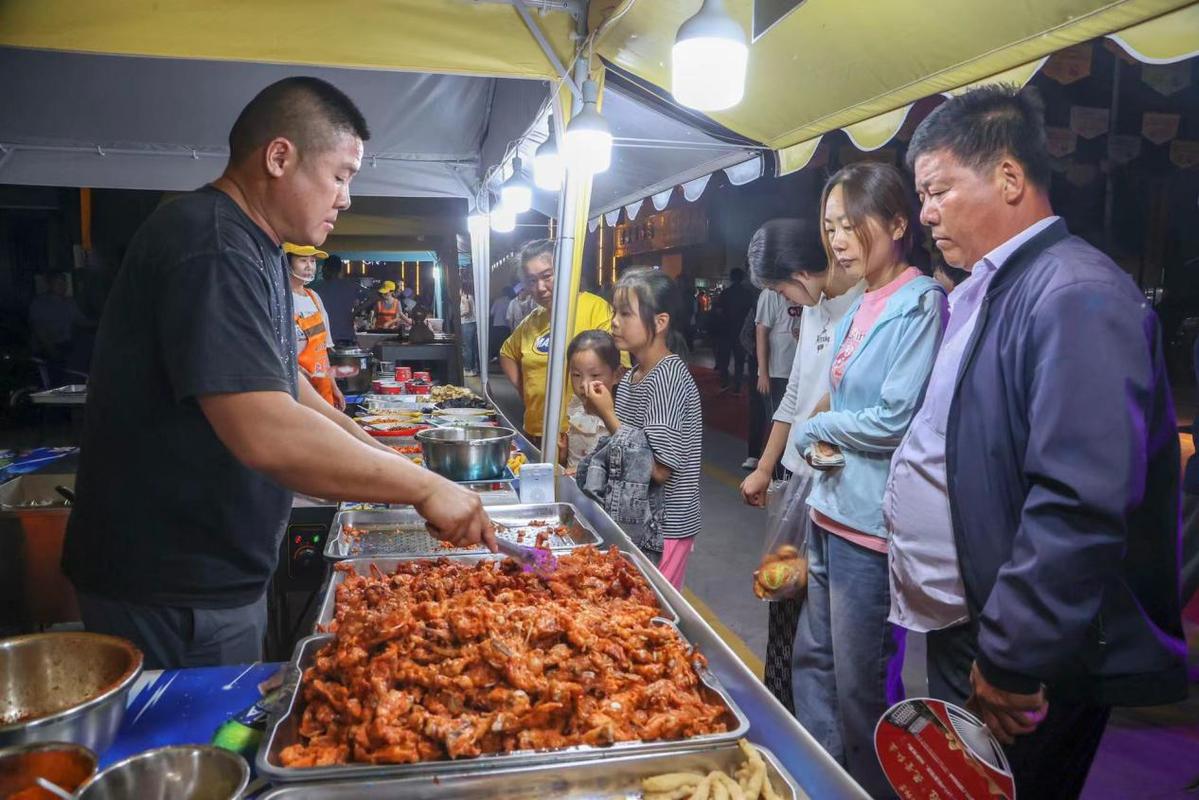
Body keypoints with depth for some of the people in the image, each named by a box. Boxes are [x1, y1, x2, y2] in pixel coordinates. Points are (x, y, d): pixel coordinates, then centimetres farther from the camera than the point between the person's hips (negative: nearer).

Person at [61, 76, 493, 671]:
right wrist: (423, 486, -25)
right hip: (173, 596, -10)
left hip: (219, 573, 10)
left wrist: (384, 458, 11)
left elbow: (280, 386, 19)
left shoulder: (251, 247, 11)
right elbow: (268, 436, -34)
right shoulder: (211, 248, -24)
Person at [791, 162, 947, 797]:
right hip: (830, 510, 9)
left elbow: (896, 421, -20)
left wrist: (816, 428, -5)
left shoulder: (922, 304, -14)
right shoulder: (859, 306, 13)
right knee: (813, 657, 20)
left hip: (872, 524, -9)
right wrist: (820, 445, 0)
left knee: (861, 681, 6)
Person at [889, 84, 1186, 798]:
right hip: (957, 629, 9)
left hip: (1027, 665, -8)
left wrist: (1011, 663, -23)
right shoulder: (983, 291, 9)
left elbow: (1079, 510, -28)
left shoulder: (1078, 298, -21)